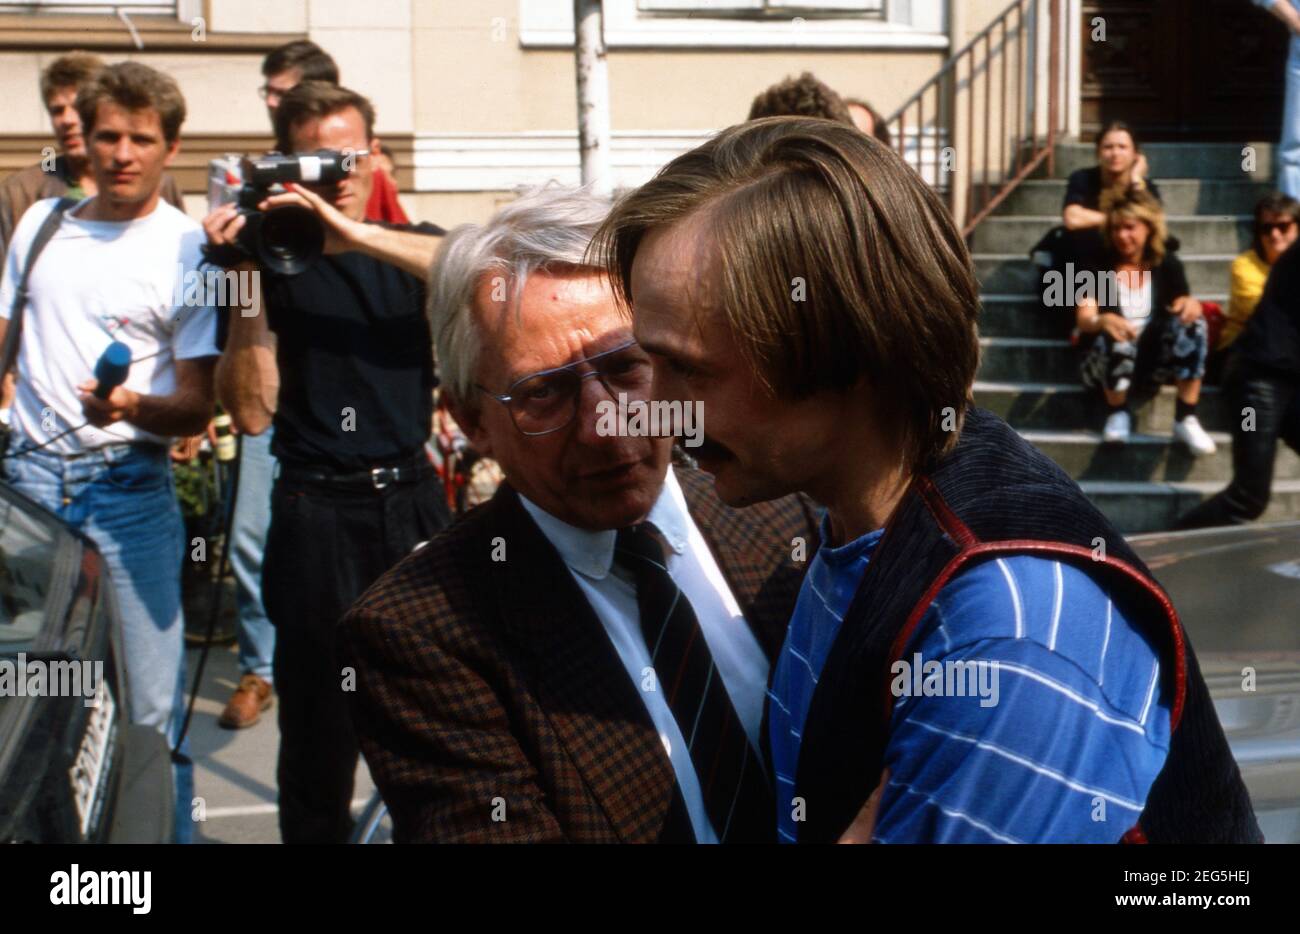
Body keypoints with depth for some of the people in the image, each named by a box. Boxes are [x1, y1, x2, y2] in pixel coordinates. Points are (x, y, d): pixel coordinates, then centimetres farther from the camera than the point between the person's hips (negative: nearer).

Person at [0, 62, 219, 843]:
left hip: (129, 490, -4)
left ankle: (170, 830, 11)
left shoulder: (187, 248, -3)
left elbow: (197, 405, -5)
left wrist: (134, 408, -24)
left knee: (150, 707, -3)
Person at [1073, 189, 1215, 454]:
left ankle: (1186, 419, -21)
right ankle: (1117, 414, -11)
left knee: (1192, 321, -25)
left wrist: (1191, 304, -26)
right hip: (1106, 360, -2)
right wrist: (1103, 321, -40)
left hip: (1154, 358, 2)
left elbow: (1182, 310, 0)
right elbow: (1084, 320, -15)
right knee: (1116, 337, -37)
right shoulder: (1096, 265, -4)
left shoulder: (1167, 263, 4)